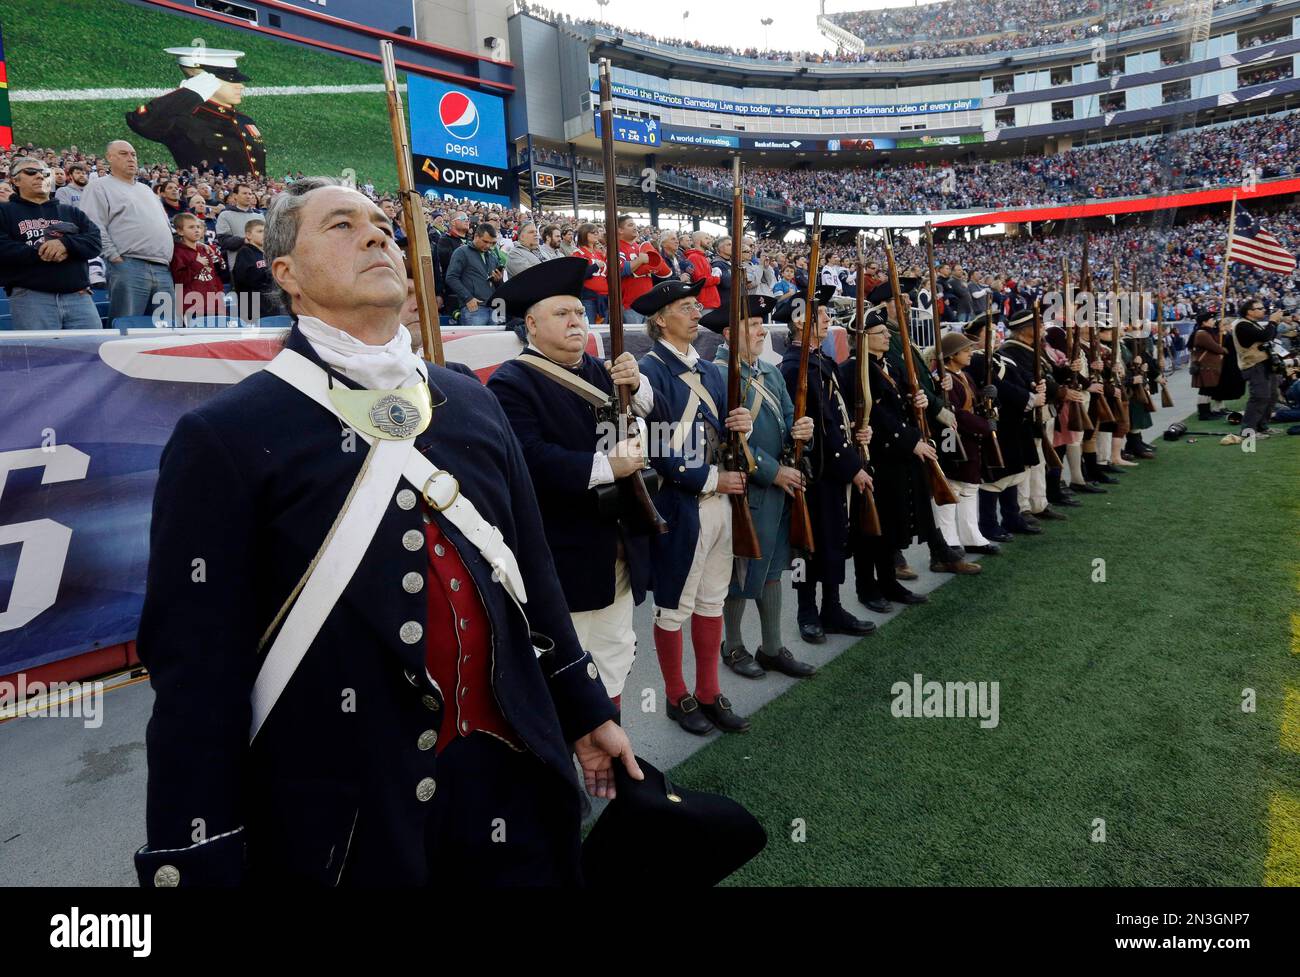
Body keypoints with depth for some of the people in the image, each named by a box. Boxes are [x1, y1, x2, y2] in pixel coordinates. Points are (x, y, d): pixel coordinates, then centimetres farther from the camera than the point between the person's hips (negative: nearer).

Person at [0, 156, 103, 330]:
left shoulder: (71, 212, 23)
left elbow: (95, 240, 6)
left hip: (78, 296, 3)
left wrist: (66, 244, -11)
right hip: (30, 296, -2)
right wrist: (40, 253, -10)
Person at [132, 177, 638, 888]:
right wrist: (196, 860, -10)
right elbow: (196, 666, -11)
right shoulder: (225, 436, -10)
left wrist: (584, 709, 15)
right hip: (344, 817, -4)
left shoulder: (471, 403, 6)